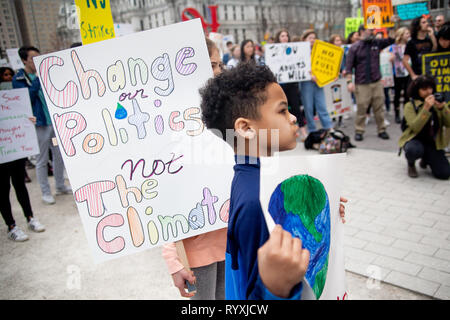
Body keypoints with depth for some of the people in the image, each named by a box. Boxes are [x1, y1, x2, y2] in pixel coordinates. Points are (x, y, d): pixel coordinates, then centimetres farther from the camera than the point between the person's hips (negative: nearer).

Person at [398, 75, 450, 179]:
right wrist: (426, 108, -27)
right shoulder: (410, 106, -6)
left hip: (433, 143, 4)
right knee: (414, 150, -41)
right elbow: (415, 127, -21)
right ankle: (411, 164, -1)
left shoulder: (438, 102, 5)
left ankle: (426, 158, 22)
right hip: (415, 140, -4)